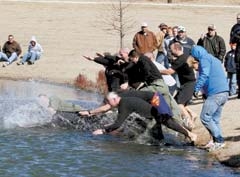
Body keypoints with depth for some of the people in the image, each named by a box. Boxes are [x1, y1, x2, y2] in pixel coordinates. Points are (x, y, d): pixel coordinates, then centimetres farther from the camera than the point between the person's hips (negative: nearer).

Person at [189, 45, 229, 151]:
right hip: (224, 92, 10)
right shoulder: (214, 60, 27)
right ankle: (216, 141, 11)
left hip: (215, 93, -10)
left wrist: (196, 89, -14)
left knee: (205, 117, -9)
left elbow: (204, 74, -15)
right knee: (215, 119, 13)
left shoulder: (204, 59, -1)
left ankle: (219, 140, -10)